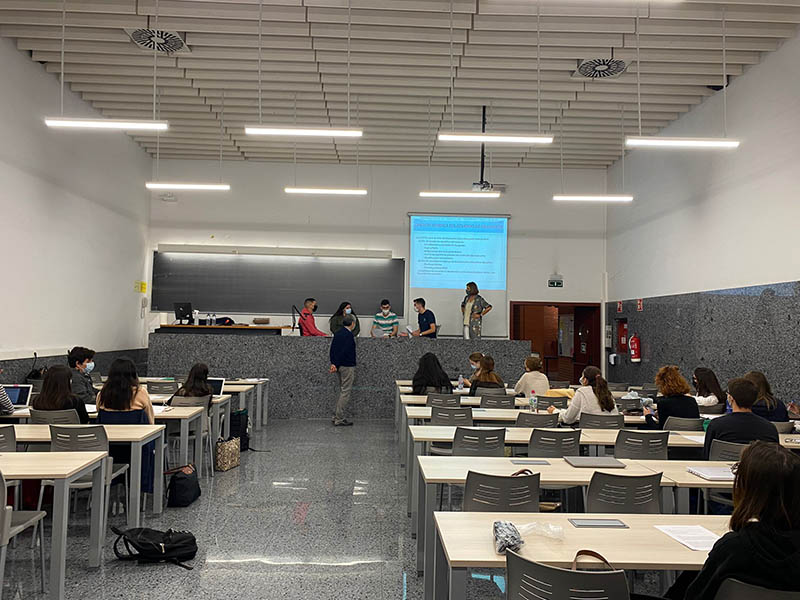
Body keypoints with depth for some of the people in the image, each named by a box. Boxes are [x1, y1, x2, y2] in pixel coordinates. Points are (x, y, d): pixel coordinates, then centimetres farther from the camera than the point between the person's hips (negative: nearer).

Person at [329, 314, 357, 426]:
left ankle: (338, 417, 18)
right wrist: (336, 364, -14)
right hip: (347, 366, -9)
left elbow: (332, 349, 8)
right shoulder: (349, 335, -15)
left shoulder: (337, 333, 11)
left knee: (342, 391, 16)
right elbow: (344, 351, -19)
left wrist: (333, 363, 3)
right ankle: (340, 419, -2)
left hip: (339, 366, 9)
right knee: (345, 393, -4)